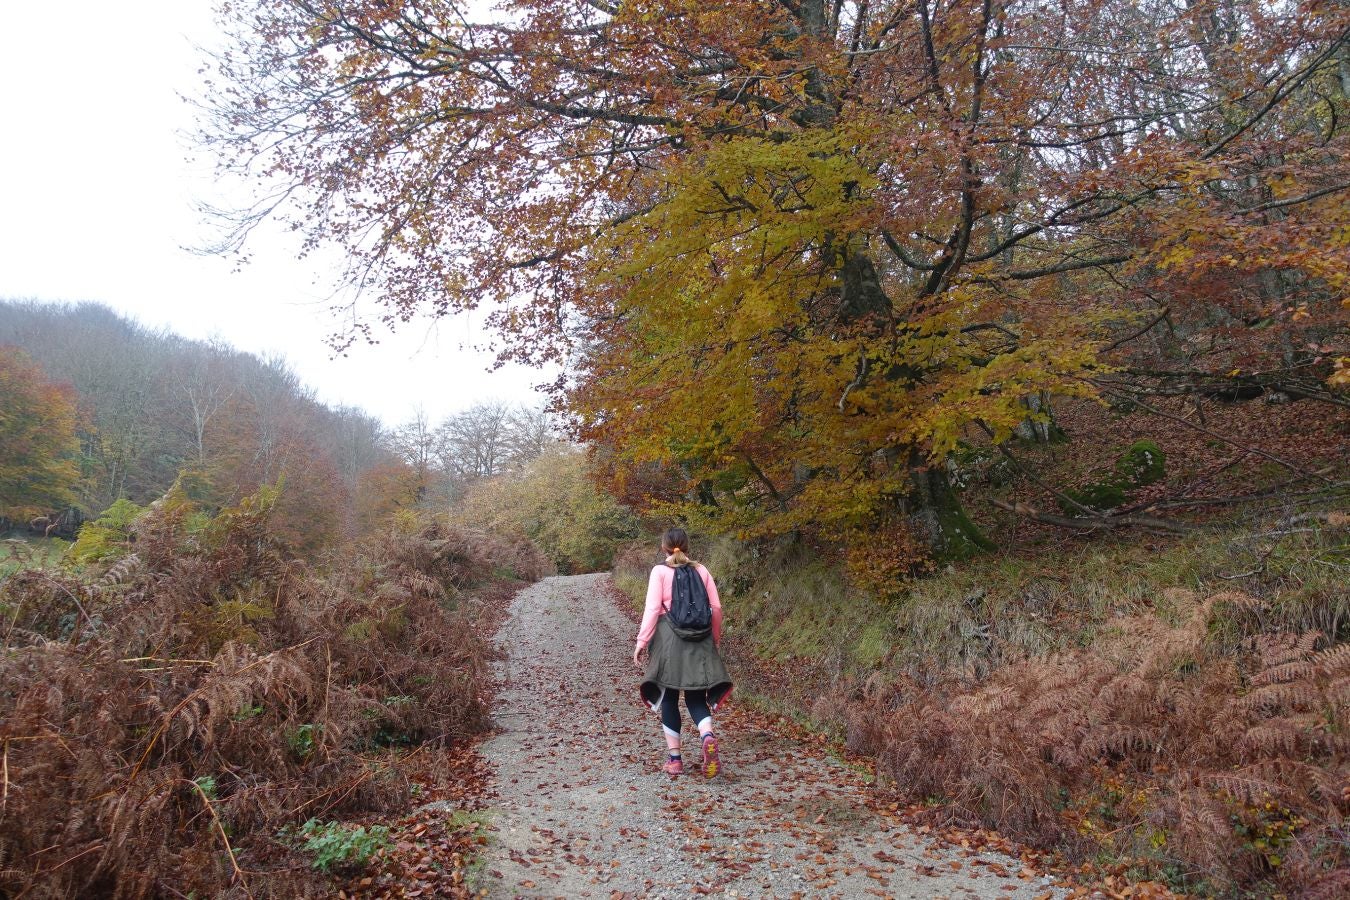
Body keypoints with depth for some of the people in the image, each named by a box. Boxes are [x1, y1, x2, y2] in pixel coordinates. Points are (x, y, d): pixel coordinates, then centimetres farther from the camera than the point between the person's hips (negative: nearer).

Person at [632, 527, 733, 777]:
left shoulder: (660, 571, -3)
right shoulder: (701, 570, 7)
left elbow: (652, 608, -10)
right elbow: (716, 607, 7)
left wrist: (641, 641, -7)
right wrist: (716, 639, 20)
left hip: (669, 638, -3)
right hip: (699, 640, 3)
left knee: (669, 697, 9)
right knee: (695, 696, 9)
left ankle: (674, 758, 10)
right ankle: (707, 735, -20)